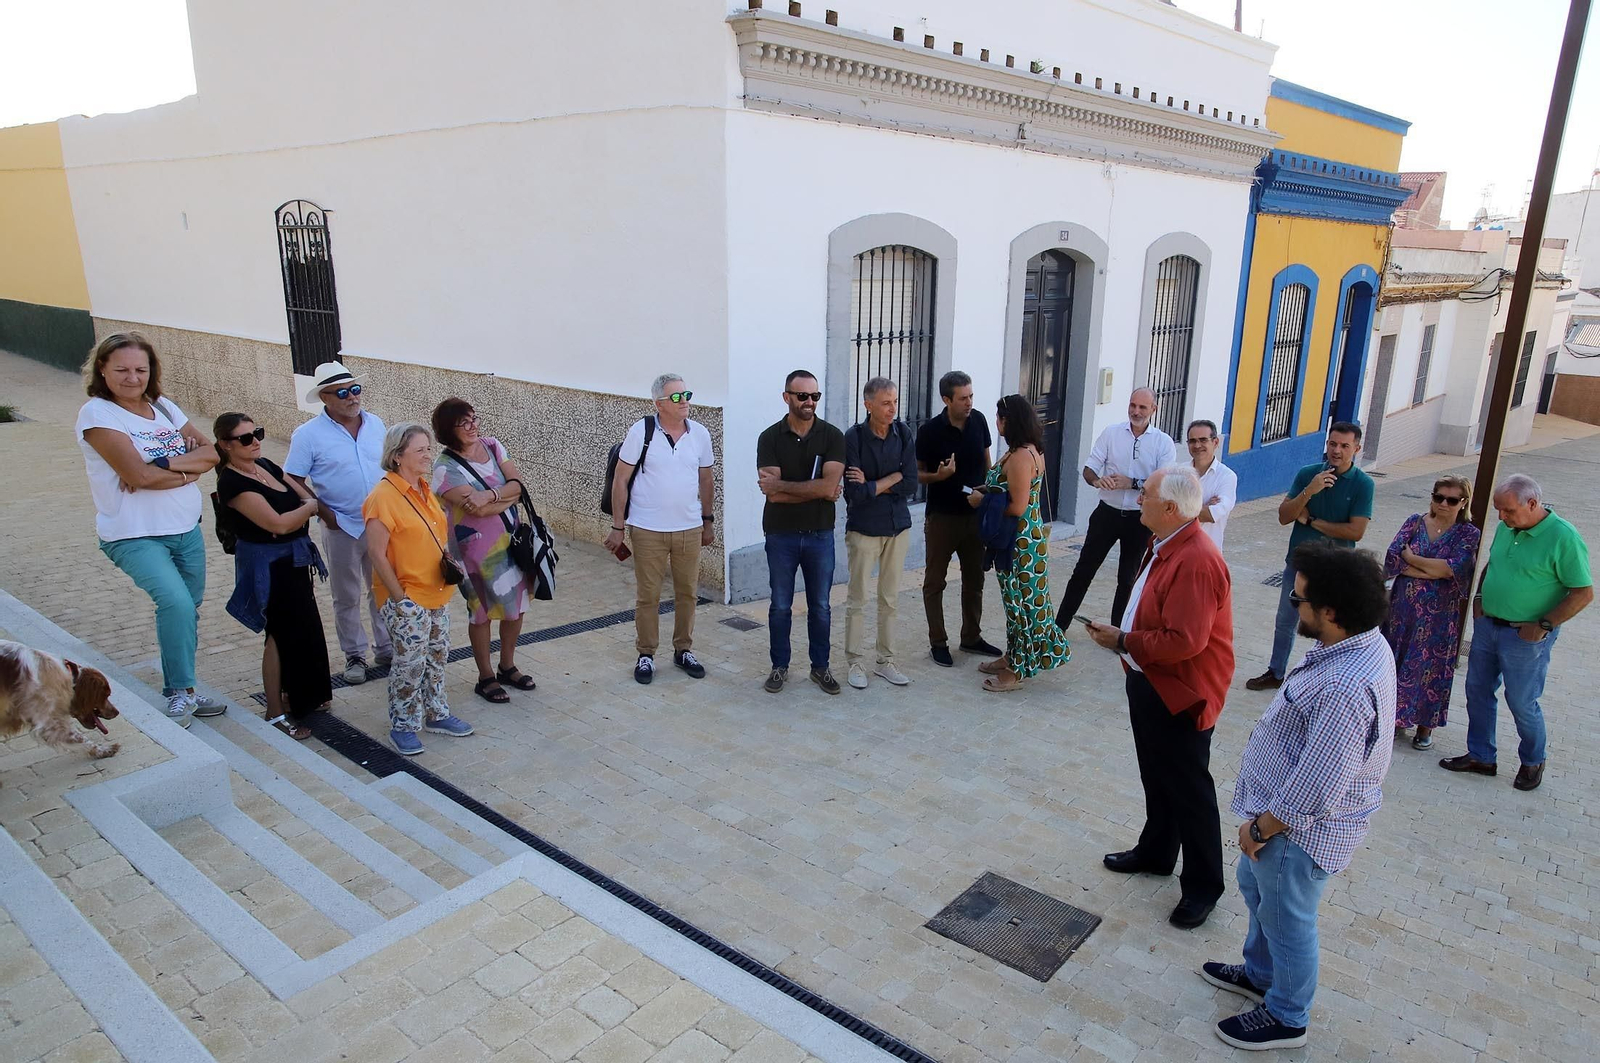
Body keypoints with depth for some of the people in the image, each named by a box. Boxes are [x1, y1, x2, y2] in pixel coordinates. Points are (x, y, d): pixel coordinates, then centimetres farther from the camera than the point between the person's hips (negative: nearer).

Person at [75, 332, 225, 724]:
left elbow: (209, 453, 0)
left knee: (186, 614, 12)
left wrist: (163, 464, -14)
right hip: (136, 537, -6)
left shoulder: (164, 407, 8)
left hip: (187, 530, 6)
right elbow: (139, 474, -21)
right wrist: (188, 466, -9)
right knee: (177, 604, -25)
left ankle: (180, 691, 29)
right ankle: (180, 693, -8)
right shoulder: (96, 413, -10)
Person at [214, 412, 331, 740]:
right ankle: (276, 713, 13)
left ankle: (300, 695, 37)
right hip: (268, 563, -9)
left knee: (304, 627, 19)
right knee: (281, 633, 0)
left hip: (292, 559, 9)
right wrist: (310, 507, -12)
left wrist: (309, 503, -6)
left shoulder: (265, 466, 6)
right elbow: (277, 523, -25)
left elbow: (304, 495, 14)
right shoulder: (232, 482, -20)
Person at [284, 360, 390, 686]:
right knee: (347, 597, 10)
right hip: (342, 527, -3)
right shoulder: (309, 435, -10)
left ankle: (387, 649, 28)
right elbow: (294, 481, -8)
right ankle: (354, 656, 24)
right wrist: (323, 512, -14)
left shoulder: (375, 424, 2)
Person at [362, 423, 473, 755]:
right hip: (406, 599, -8)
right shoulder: (384, 496, -18)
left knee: (437, 656, 17)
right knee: (410, 663, 0)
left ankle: (436, 714, 33)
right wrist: (400, 596, -16)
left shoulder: (423, 488, 7)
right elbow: (377, 554, -18)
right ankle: (402, 726, 18)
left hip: (437, 593, 8)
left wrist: (448, 563, 8)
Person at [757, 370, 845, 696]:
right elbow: (773, 493, -16)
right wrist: (818, 491, -15)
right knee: (780, 606, 10)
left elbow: (828, 486, -18)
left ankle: (820, 666, 26)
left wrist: (781, 485, -18)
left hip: (820, 534, 1)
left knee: (820, 606, 11)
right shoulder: (770, 438, -7)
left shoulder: (832, 436, -6)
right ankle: (780, 666, 26)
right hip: (781, 534, 0)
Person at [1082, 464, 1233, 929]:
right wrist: (1121, 635, 4)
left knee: (1189, 789, 5)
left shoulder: (1196, 562, -28)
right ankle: (1156, 851, 42)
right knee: (1156, 776, 24)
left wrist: (1122, 641, -20)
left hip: (1181, 694, -10)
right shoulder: (1164, 545, 5)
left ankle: (1203, 886, 21)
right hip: (1149, 682, 10)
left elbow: (1183, 642, -30)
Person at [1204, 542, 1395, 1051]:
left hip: (1299, 828, -9)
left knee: (1287, 919, 15)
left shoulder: (1346, 689, -38)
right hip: (1283, 804, 9)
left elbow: (1315, 790, -31)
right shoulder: (1361, 643, -6)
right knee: (1256, 889, 29)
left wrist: (1260, 828, -15)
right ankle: (1259, 973, 53)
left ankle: (1285, 1017, 40)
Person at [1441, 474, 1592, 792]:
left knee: (1522, 702, 6)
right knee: (1478, 691, 13)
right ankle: (1480, 756, 27)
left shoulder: (1564, 538, -18)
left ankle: (1533, 762, 30)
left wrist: (1543, 626, -17)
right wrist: (1479, 597, 7)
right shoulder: (1506, 528, 2)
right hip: (1487, 624, 7)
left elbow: (1584, 592, -15)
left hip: (1526, 635, -6)